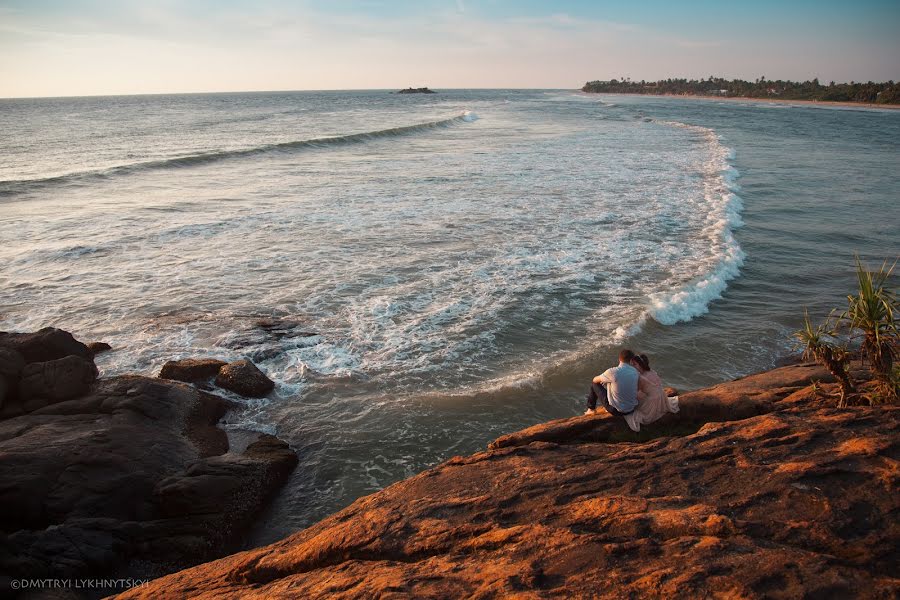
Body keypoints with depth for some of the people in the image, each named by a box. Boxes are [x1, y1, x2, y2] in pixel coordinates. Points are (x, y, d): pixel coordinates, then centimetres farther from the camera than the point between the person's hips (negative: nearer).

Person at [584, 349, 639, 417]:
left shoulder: (613, 371, -22)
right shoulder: (635, 372, -7)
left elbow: (595, 380, -4)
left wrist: (603, 380, 21)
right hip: (632, 409, 5)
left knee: (594, 384, 14)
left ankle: (591, 409, 30)